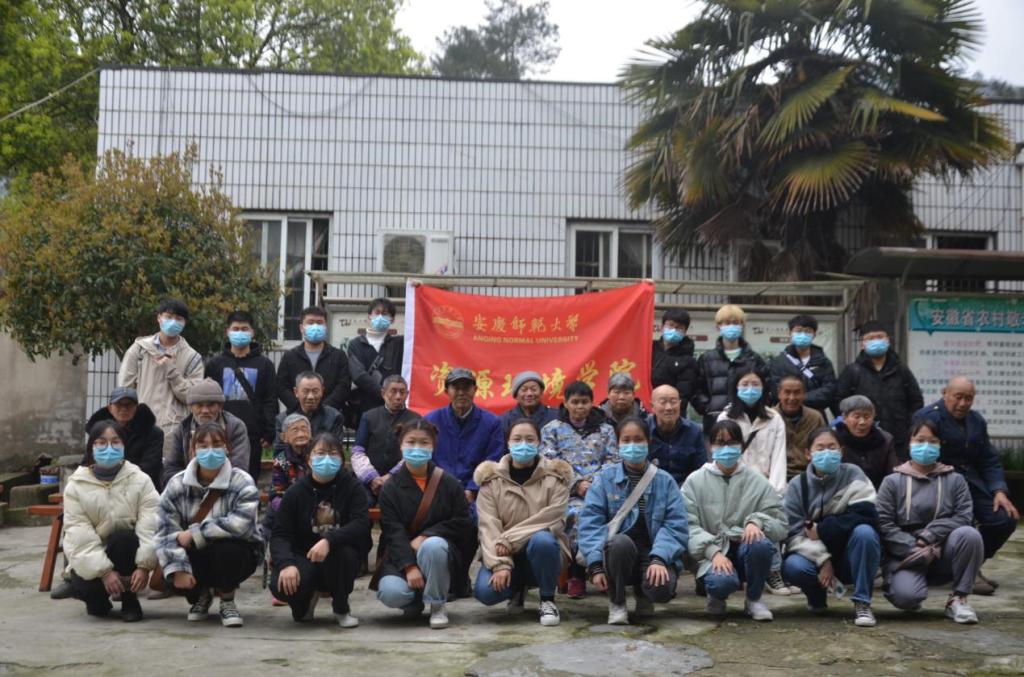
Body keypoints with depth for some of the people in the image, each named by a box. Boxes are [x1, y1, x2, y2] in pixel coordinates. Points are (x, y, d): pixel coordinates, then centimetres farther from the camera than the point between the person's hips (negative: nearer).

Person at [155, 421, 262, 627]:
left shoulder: (242, 483, -14)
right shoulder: (177, 484, -4)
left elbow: (239, 525, -30)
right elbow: (166, 531, -12)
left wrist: (193, 534, -27)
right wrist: (177, 569, -26)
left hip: (235, 552, -3)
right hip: (195, 556, 3)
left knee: (225, 549, -36)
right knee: (172, 579, -27)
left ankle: (227, 601, -5)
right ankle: (202, 594, 12)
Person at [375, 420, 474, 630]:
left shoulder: (449, 483, 0)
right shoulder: (390, 488, -1)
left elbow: (463, 522, -4)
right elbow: (393, 531, -9)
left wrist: (425, 537, -16)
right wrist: (409, 566, -23)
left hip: (438, 550, 0)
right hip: (401, 555, 1)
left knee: (432, 545, -37)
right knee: (391, 593, -30)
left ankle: (438, 605, -12)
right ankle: (416, 600, 10)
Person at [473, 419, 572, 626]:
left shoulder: (555, 477, -2)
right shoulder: (491, 479, 1)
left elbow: (551, 519, -14)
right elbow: (488, 527, -10)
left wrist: (509, 540, -21)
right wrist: (500, 564, -25)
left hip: (542, 555, -1)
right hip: (503, 555, 1)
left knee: (541, 539, -37)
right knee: (485, 591, -28)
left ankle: (547, 600, -10)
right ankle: (518, 588, 10)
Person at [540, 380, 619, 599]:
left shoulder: (605, 429, 22)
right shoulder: (552, 429, 17)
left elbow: (612, 460, 13)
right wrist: (577, 484, -9)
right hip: (567, 492, -1)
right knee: (577, 514, -35)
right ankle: (576, 575, -22)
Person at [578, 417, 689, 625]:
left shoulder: (664, 481, 5)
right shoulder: (605, 478, 4)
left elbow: (675, 525, -3)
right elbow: (590, 522, -5)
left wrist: (659, 559, -20)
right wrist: (596, 565, -18)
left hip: (654, 555, 1)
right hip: (617, 552, 0)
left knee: (661, 589, -31)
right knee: (622, 542, -36)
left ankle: (643, 594, 10)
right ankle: (616, 603, -9)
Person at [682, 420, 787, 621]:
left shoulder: (757, 481, 6)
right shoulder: (695, 481, 3)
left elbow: (780, 525, 1)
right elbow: (688, 526, -6)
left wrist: (756, 522, -21)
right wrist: (714, 552, -21)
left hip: (746, 550, 2)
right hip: (711, 553, -2)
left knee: (761, 543, -33)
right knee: (722, 581, -36)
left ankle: (754, 599, -5)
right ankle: (717, 597, 5)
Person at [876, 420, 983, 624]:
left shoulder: (955, 480, 10)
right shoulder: (892, 482, 5)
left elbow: (964, 516, -5)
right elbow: (884, 524, -5)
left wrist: (929, 536, -17)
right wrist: (917, 550, -16)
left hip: (944, 554, 2)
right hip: (906, 555, -2)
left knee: (969, 534, -29)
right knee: (906, 596, -33)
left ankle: (958, 599, -14)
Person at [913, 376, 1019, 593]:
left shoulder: (977, 421, 16)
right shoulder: (928, 418, -9)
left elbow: (990, 461, 14)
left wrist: (999, 491, -2)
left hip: (971, 483, 7)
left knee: (1004, 519, -9)